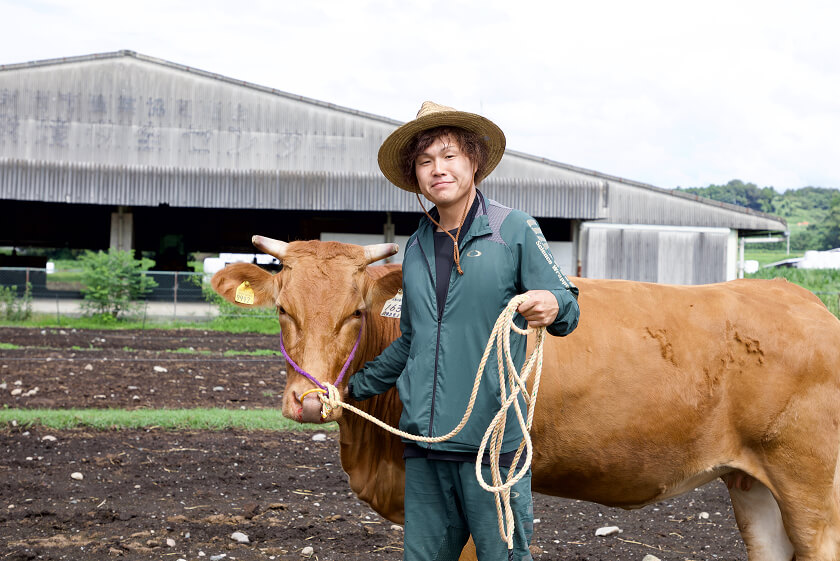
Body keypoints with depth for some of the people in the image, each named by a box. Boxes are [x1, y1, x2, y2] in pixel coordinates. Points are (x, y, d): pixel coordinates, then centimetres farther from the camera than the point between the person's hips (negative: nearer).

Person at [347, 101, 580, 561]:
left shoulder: (514, 230, -2)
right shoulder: (418, 247, 14)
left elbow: (568, 308, -2)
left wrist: (552, 307, -25)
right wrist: (356, 387, 32)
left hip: (494, 440, -5)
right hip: (423, 443, 5)